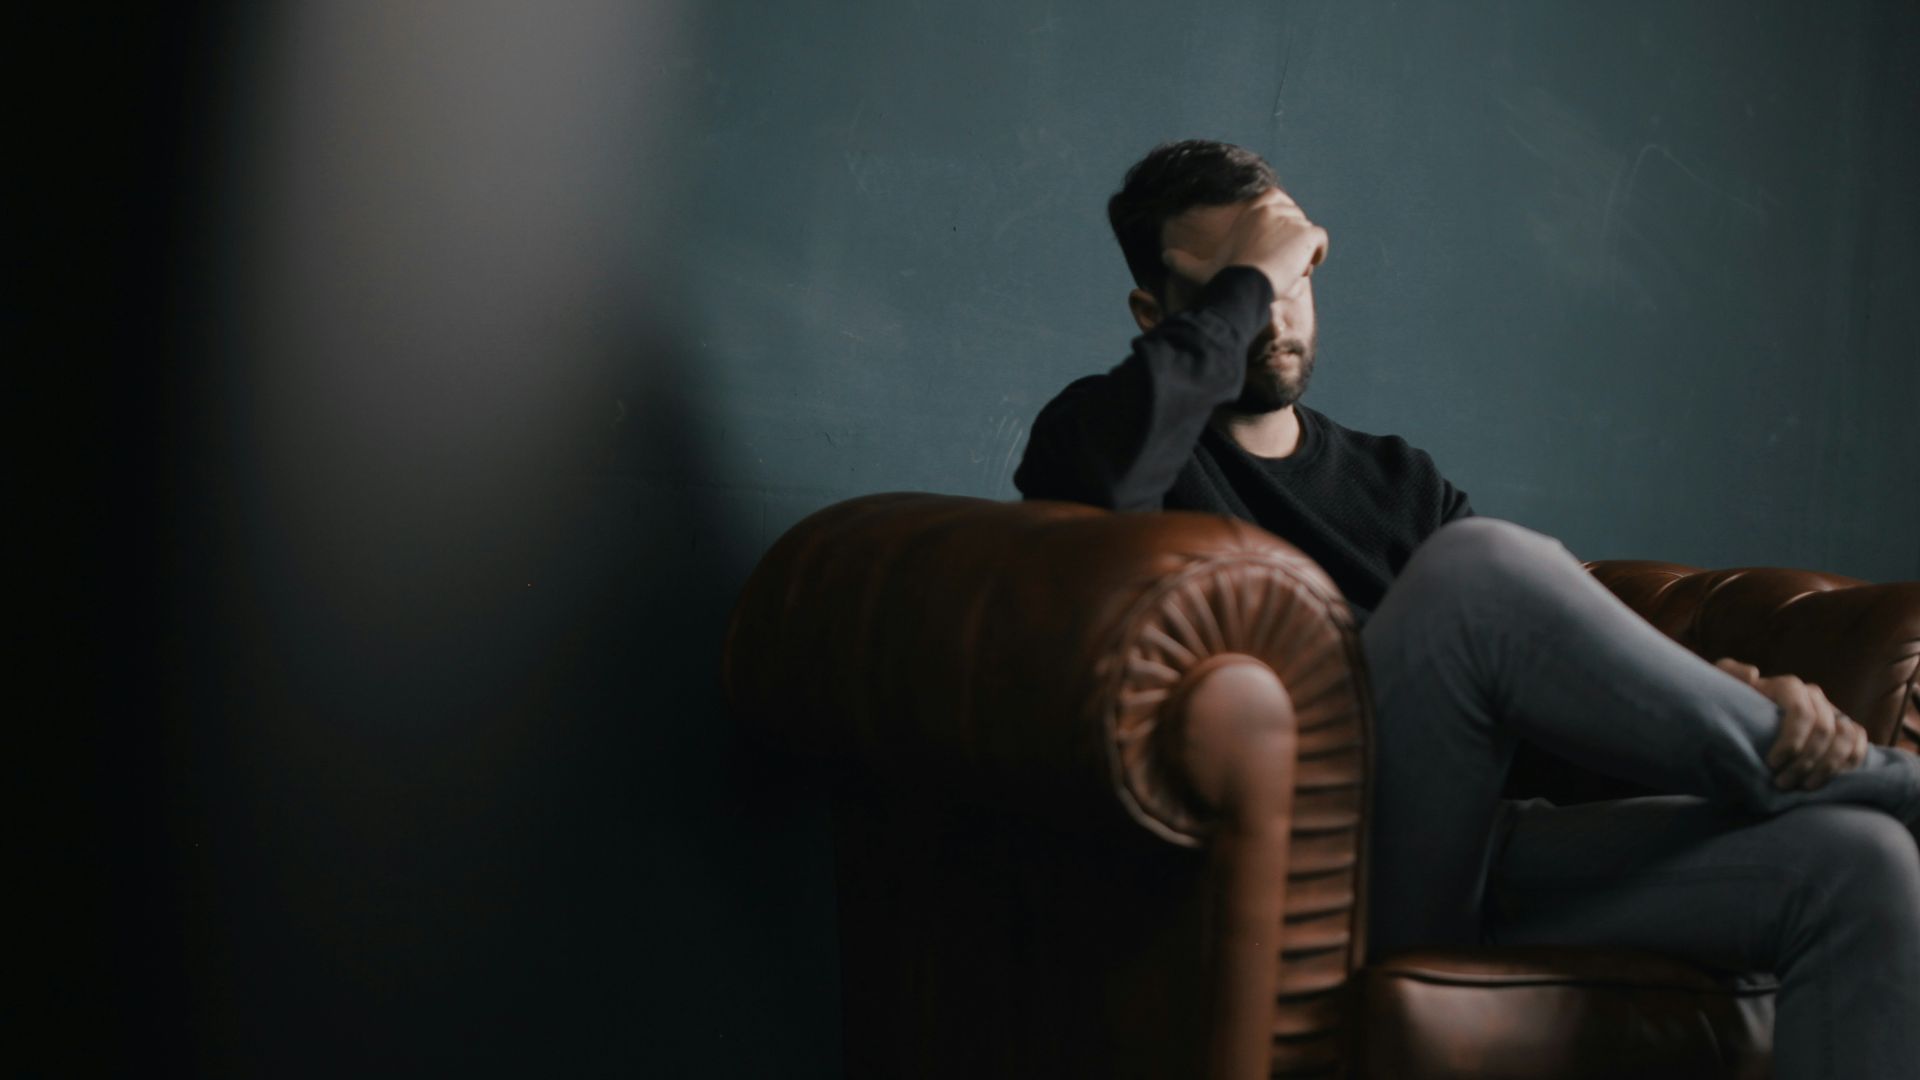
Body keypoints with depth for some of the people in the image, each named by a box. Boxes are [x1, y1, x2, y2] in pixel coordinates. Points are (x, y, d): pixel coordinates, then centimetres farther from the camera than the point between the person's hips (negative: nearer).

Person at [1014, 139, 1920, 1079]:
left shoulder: (1397, 482, 25)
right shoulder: (1109, 427, 9)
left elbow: (1563, 642, 13)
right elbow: (1107, 472, -18)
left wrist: (1738, 692, -8)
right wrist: (1245, 280, -5)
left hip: (1480, 858, 6)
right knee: (1482, 563, -29)